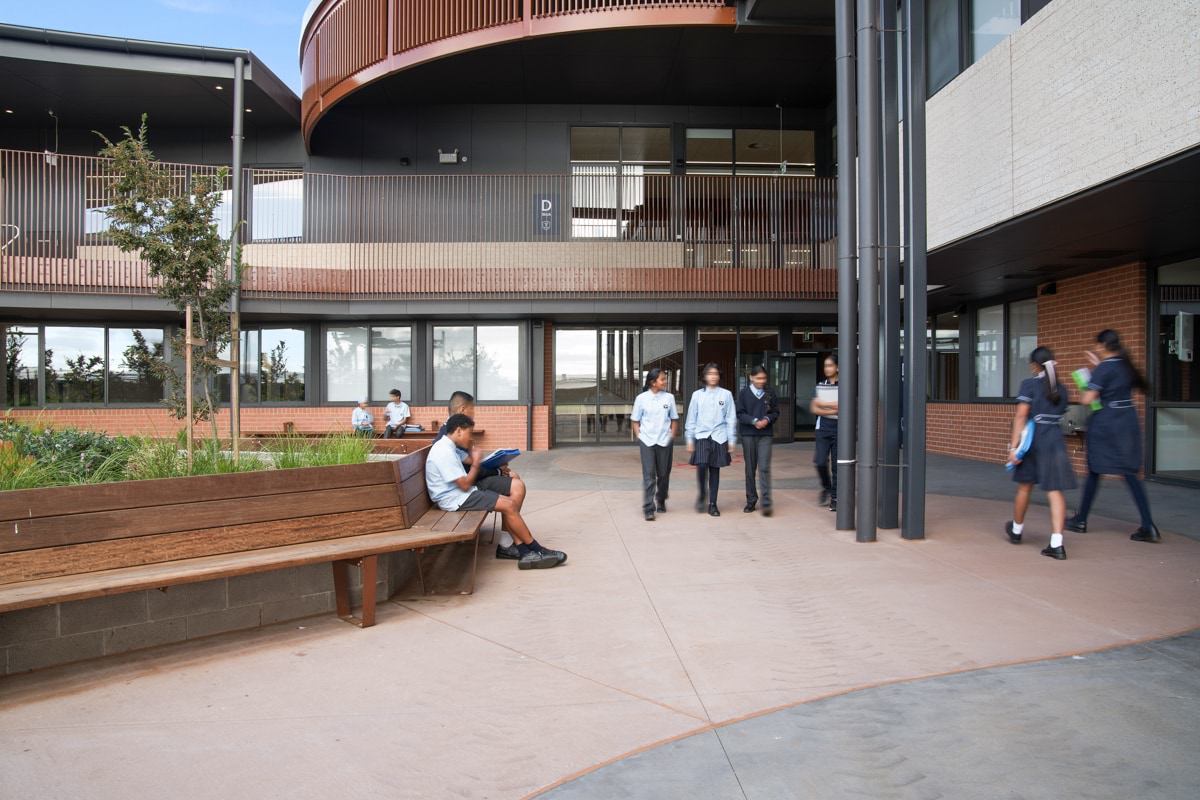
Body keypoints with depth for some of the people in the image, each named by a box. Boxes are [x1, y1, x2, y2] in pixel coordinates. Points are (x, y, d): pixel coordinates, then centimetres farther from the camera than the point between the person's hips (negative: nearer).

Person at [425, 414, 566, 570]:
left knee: (518, 488, -2)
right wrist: (476, 462, -9)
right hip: (456, 498, -11)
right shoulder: (444, 452, -21)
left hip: (464, 489, 11)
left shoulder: (449, 447, 11)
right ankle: (536, 550, -6)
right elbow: (465, 485, -21)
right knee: (508, 505, -23)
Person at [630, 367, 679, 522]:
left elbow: (674, 419, 10)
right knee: (648, 475, -6)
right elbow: (635, 421, 5)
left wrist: (672, 436, 1)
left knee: (664, 474, 11)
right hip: (647, 441, -2)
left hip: (665, 441, 2)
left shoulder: (669, 397, 2)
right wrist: (639, 437, -4)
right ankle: (648, 510, -5)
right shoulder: (641, 398, -2)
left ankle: (661, 501, 34)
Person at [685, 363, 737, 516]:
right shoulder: (697, 395, 5)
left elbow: (731, 419, 5)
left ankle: (713, 504, 15)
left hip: (719, 437, 1)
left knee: (715, 470, 4)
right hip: (702, 436, 0)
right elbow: (691, 419, 7)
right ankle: (702, 495, 7)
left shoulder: (726, 394, 3)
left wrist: (732, 440, 2)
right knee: (702, 465, -18)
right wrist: (690, 440, 5)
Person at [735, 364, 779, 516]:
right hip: (748, 434, 1)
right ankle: (751, 500, 19)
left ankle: (766, 503, -9)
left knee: (764, 468, -10)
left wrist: (767, 420, -12)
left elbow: (775, 412, 8)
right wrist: (754, 421, -15)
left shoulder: (770, 392, 3)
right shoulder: (744, 392, 1)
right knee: (750, 468, 8)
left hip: (765, 434, 0)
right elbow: (740, 413, -1)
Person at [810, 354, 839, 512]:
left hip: (839, 428, -2)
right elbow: (814, 409, 3)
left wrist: (822, 403, -7)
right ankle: (826, 488, 19)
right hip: (823, 427, 3)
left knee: (836, 465, 0)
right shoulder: (820, 385, 9)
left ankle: (834, 497, 11)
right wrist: (832, 411, -10)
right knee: (820, 461, -8)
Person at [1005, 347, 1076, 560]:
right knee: (1055, 491, -1)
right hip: (1055, 440, 3)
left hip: (1034, 438, -3)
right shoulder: (1061, 389, 9)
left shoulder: (1029, 384, -6)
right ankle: (1057, 544, -9)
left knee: (1025, 486, 14)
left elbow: (1021, 416, -13)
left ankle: (1016, 530, 34)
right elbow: (1060, 416, 12)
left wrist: (1014, 446, -15)